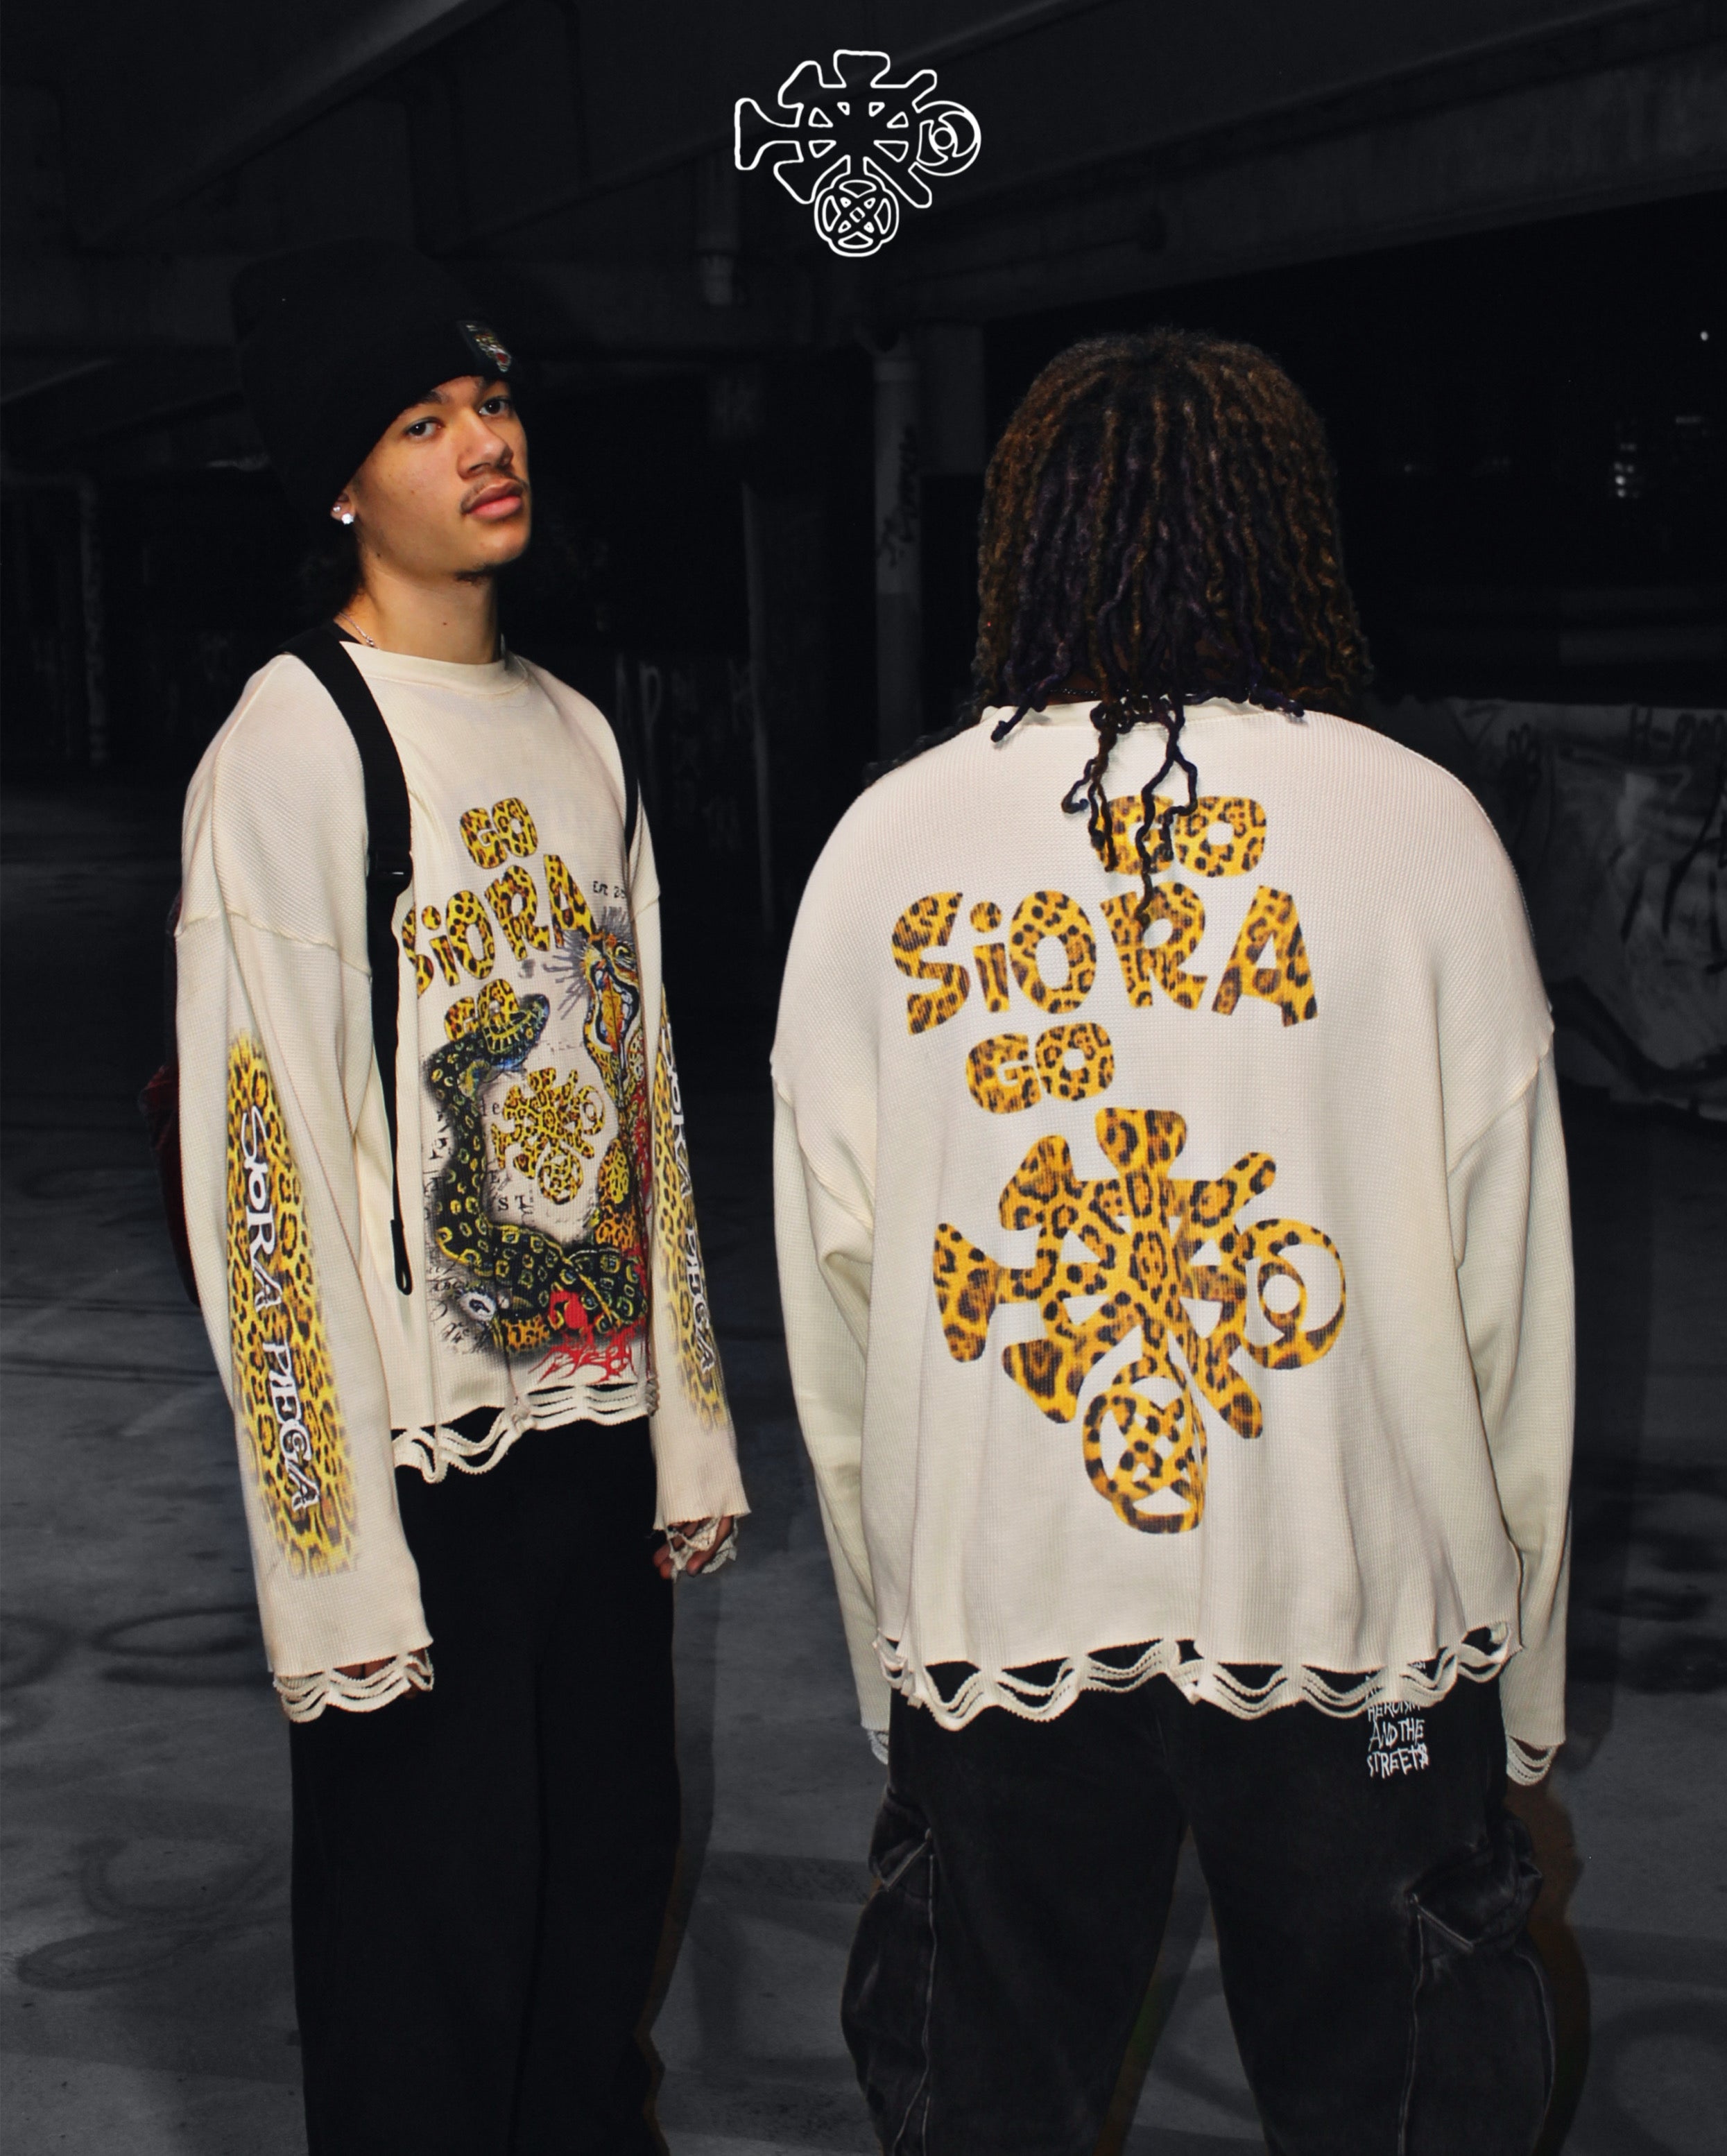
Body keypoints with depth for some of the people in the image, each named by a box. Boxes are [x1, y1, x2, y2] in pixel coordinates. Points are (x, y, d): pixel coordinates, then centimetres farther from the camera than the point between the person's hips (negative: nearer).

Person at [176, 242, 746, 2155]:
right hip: (422, 1452, -6)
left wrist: (687, 1437, 12)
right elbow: (265, 1161, -14)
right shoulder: (291, 749, -11)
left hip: (595, 1425, 7)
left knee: (611, 1888, 16)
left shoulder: (578, 736, 11)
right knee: (432, 1945, 3)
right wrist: (339, 1557, -16)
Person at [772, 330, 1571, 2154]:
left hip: (990, 1613, 2)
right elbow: (1514, 1297, -2)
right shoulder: (1422, 827, -4)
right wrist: (1524, 1688, 8)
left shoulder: (885, 842, 1)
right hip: (1360, 1603, -1)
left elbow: (827, 1298, 3)